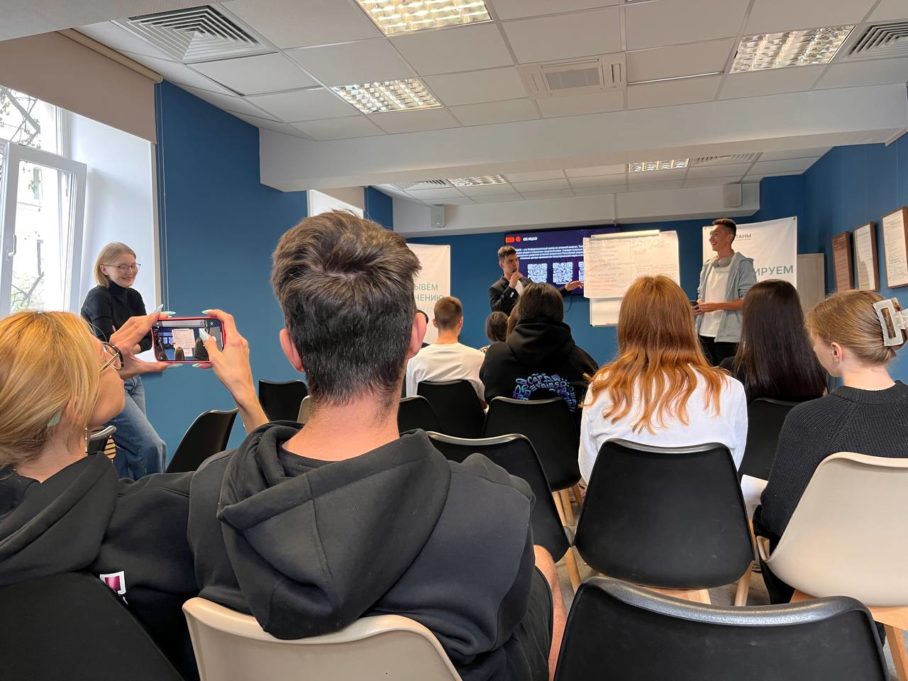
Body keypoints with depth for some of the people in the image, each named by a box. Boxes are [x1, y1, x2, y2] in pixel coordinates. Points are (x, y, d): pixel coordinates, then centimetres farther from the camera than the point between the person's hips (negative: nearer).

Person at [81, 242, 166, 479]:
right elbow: (109, 345, -23)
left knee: (127, 450, 7)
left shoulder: (133, 297, 9)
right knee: (152, 445, -14)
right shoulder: (98, 297, -12)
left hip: (131, 380, 7)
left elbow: (148, 339, 2)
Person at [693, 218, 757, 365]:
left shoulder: (742, 264, -5)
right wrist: (698, 306, 0)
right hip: (705, 334, 6)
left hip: (728, 336, -6)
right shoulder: (708, 265, 15)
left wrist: (716, 306, -17)